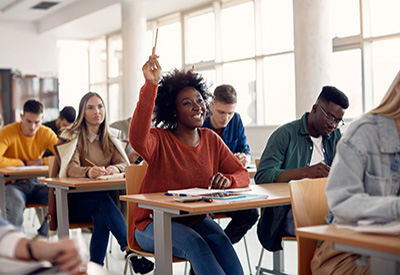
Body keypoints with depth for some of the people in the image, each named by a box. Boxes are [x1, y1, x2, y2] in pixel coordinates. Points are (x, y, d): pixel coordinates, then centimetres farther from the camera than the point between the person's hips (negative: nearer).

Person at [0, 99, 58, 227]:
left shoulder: (46, 133, 0)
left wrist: (40, 161, -14)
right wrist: (21, 163, -15)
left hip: (35, 183, 4)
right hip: (12, 183, -4)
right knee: (17, 204, -38)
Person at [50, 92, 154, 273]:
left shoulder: (109, 140, 14)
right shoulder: (72, 137, -1)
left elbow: (125, 164, -2)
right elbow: (71, 168, -19)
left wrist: (115, 169, -28)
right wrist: (88, 172, -43)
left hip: (99, 199, 3)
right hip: (71, 202, -3)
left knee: (101, 217, -33)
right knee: (101, 198, -34)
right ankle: (131, 250, -38)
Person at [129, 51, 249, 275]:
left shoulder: (211, 140, 7)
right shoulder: (160, 140, -9)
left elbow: (243, 174, 6)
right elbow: (138, 140, -34)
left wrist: (227, 180, -19)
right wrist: (151, 85, -39)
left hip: (195, 220, 4)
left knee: (219, 239, -28)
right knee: (194, 243, -32)